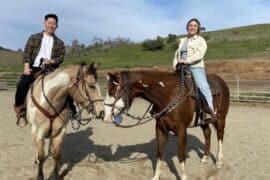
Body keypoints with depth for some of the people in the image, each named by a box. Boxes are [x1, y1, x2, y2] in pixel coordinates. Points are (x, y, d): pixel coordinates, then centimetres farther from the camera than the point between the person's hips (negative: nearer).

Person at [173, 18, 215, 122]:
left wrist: (187, 60, -20)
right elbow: (177, 54, 23)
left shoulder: (201, 40, 6)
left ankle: (210, 111, -30)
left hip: (196, 67, -6)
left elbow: (199, 54, -10)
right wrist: (175, 64, 3)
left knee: (202, 86, -25)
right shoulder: (182, 40, 24)